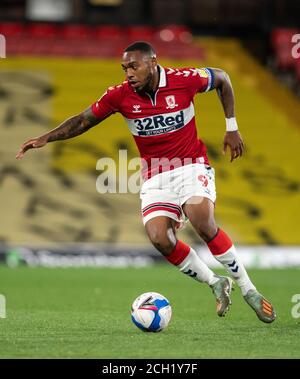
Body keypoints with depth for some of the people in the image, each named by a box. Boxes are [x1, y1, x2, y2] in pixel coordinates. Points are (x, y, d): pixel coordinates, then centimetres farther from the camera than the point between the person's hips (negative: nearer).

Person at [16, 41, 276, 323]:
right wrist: (46, 138, -7)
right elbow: (83, 121, 3)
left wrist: (232, 127, 7)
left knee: (203, 223, -28)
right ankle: (215, 284, 3)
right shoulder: (120, 96, -7)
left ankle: (247, 289, -9)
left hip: (191, 167, -3)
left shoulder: (184, 80, -12)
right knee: (159, 238, -20)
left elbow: (221, 78, 6)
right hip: (155, 178, 3)